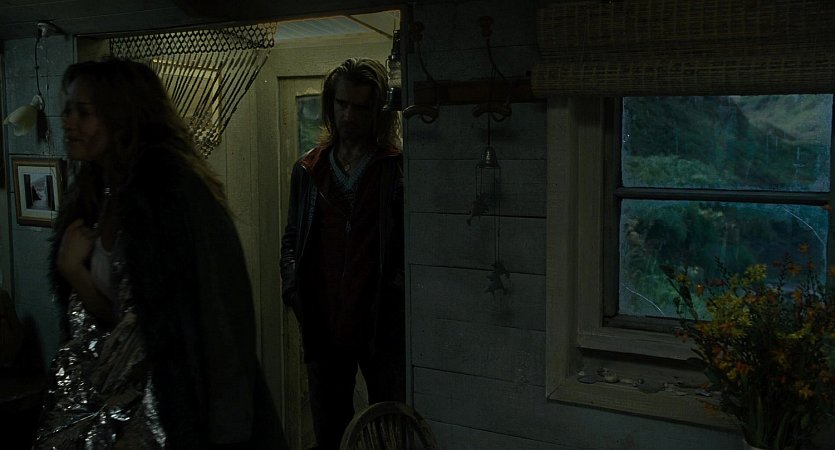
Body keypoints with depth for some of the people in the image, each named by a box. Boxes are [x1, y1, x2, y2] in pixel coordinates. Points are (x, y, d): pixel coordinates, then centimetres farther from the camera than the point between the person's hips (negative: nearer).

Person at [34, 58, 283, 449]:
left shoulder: (171, 186, -18)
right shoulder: (89, 197, 5)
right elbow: (111, 319, 6)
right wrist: (72, 270, -9)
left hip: (175, 398, -7)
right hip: (116, 392, 7)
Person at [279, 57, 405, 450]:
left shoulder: (399, 170, -3)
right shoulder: (307, 170, 10)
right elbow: (292, 239, 17)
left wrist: (398, 286, -19)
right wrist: (292, 284, 1)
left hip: (382, 328, -3)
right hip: (323, 326, 4)